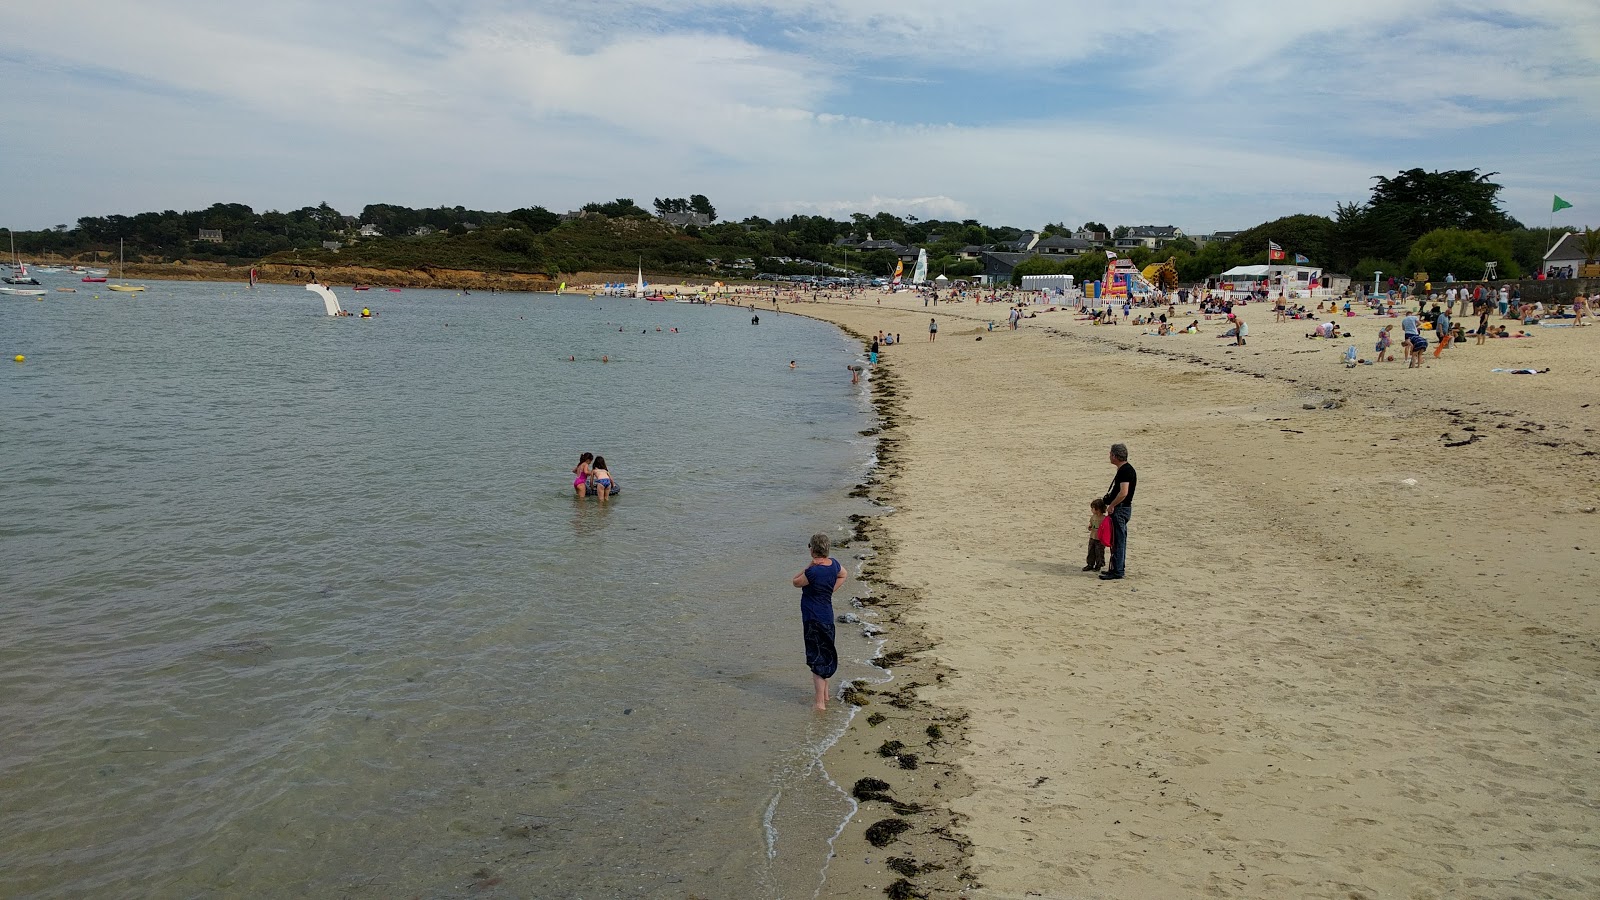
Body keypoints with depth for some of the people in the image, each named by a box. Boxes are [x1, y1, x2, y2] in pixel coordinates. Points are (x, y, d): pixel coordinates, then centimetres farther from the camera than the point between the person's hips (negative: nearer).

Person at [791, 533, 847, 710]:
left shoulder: (813, 572, -25)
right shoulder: (833, 564, -2)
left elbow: (796, 582, -7)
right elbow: (843, 574, 21)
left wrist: (810, 566, -11)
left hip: (814, 620, -8)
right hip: (828, 616, 8)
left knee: (817, 659, -2)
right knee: (826, 655, 21)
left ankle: (820, 702, 1)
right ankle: (825, 694, 35)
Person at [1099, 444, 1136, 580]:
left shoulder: (1126, 470, -18)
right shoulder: (1123, 469, 14)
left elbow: (1123, 493, -26)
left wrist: (1111, 505, -18)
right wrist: (1107, 499, 22)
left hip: (1121, 509, -11)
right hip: (1120, 509, 11)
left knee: (1118, 540, -7)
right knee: (1118, 540, 16)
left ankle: (1117, 571, -4)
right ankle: (1119, 568, 24)